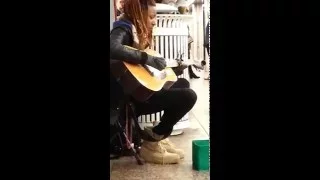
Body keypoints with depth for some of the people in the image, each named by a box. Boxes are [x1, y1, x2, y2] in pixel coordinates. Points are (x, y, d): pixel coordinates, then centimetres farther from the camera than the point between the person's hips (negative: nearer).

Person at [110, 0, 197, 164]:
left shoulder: (138, 32, 15)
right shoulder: (123, 30, -14)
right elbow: (113, 49, -38)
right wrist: (148, 59, -30)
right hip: (128, 98, -11)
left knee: (183, 83, 25)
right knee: (188, 96, -16)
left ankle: (159, 135, 18)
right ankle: (151, 143, -2)